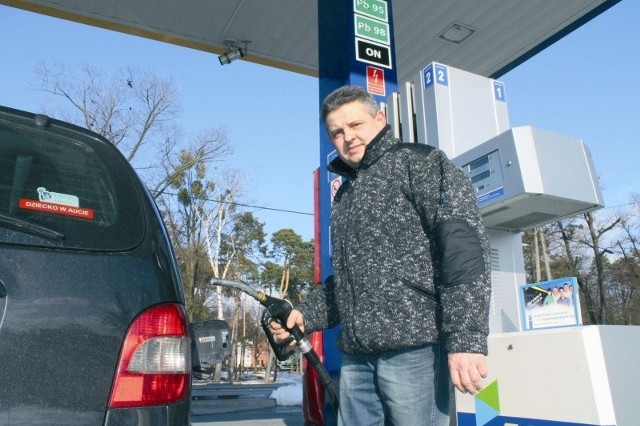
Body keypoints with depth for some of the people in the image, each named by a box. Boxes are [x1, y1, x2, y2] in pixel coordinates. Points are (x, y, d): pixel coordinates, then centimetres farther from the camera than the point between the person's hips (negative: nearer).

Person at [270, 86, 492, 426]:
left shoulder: (418, 162, 1)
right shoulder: (344, 195, 23)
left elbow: (464, 243, -13)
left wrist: (466, 337, -20)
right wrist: (306, 314, 12)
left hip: (413, 346, -7)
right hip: (356, 355, 7)